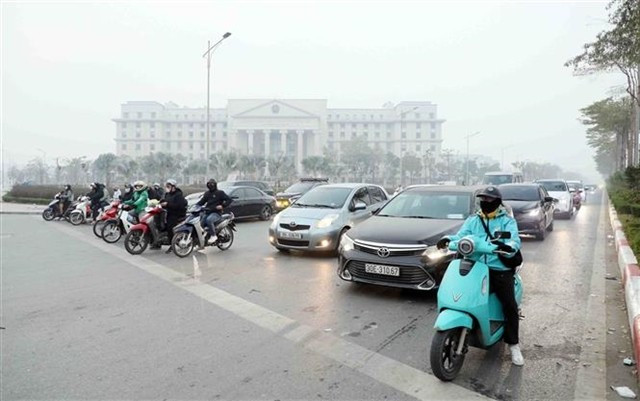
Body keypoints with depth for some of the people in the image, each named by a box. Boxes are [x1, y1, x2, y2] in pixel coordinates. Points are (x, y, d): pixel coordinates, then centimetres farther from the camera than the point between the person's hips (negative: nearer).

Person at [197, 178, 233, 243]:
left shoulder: (220, 192, 3)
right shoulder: (207, 193, 22)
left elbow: (229, 200, -4)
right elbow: (202, 201, 25)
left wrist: (222, 206, -18)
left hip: (216, 213, -7)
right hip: (207, 212, 7)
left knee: (209, 220, -35)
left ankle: (213, 236, -25)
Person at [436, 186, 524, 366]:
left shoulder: (507, 221, 4)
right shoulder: (472, 220, 15)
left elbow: (514, 240, -14)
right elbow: (461, 236, 0)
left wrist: (508, 246, -39)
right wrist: (448, 239, -23)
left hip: (500, 270, -3)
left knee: (510, 306, -11)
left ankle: (513, 344, 7)